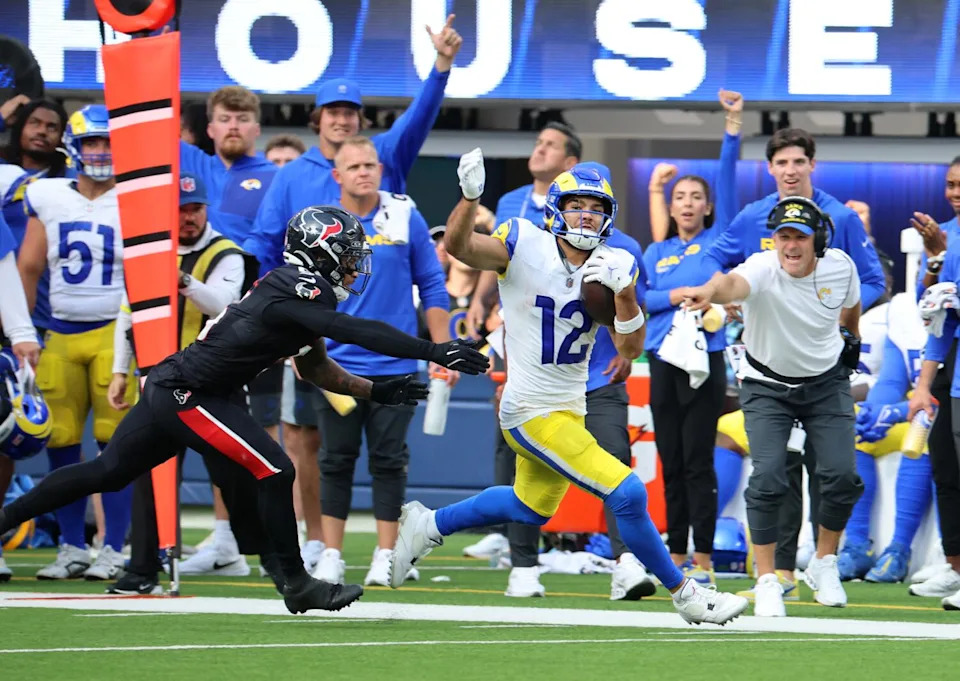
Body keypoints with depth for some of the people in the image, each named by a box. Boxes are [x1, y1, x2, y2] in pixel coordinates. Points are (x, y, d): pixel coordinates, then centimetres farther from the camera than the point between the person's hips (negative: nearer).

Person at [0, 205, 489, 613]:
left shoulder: (301, 291, 10)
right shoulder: (294, 291, -20)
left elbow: (315, 369, 19)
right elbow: (357, 332, -31)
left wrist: (375, 391, 12)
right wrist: (434, 352, -34)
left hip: (170, 389, 10)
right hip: (186, 396, -10)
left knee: (106, 474, 19)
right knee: (274, 471, -13)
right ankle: (297, 585, -6)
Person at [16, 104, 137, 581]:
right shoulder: (48, 199, 8)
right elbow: (28, 269, 11)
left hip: (116, 332, -3)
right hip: (61, 336, 3)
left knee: (116, 444, -4)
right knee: (61, 445, 3)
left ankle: (114, 550, 1)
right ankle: (71, 549, 13)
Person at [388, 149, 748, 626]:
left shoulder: (616, 266, -2)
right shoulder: (526, 247, -14)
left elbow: (629, 349, -6)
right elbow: (457, 245, -27)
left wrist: (624, 293, -22)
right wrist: (470, 194, -43)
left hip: (567, 407, 8)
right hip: (533, 412, -8)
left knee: (531, 507, 28)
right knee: (627, 494, -13)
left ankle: (427, 526, 44)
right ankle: (684, 595, 1)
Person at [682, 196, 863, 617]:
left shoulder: (840, 266, -15)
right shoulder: (763, 269, -29)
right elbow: (735, 284, -54)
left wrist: (850, 340, 25)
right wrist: (712, 291, -76)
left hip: (827, 381, 3)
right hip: (767, 387, -3)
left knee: (841, 475, -8)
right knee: (768, 478, -17)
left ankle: (824, 565, 17)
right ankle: (767, 581, -4)